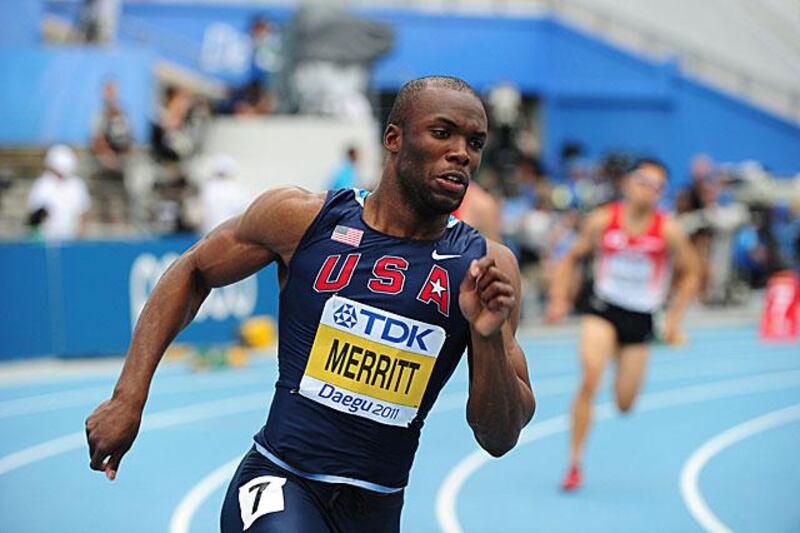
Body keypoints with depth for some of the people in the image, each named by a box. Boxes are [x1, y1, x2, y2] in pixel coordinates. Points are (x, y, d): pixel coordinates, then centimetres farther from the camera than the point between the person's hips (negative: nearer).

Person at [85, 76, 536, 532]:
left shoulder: (485, 266, -2)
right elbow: (193, 273, 11)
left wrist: (488, 338, -19)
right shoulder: (303, 218, -5)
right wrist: (129, 397, 5)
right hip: (278, 481, -3)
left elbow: (499, 439, -1)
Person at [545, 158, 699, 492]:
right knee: (590, 379, -24)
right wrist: (559, 298, -5)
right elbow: (572, 258, 7)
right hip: (603, 309, -1)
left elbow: (689, 274, 5)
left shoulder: (668, 231, -8)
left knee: (624, 404, 6)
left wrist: (674, 318, -1)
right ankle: (575, 463, -14)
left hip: (640, 319, 1)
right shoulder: (602, 221, -7)